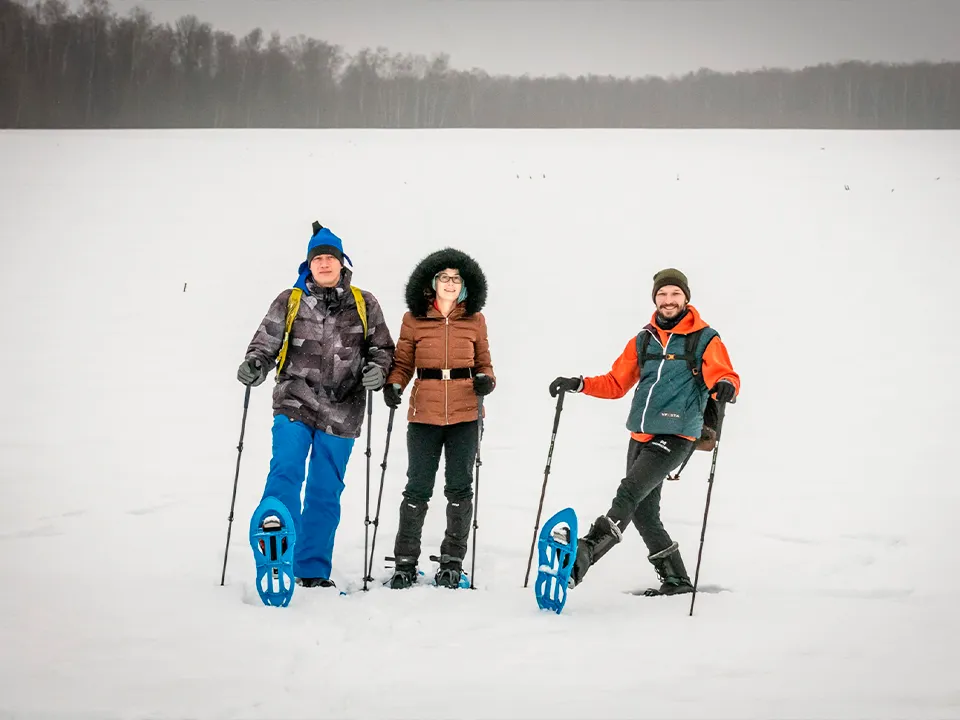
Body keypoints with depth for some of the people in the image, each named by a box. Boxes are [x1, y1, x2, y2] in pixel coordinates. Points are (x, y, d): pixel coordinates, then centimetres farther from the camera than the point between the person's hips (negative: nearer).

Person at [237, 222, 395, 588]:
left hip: (341, 412, 1)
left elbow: (381, 348, 13)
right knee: (286, 467, -26)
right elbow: (266, 343, 6)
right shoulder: (289, 301, 6)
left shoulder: (363, 303, 8)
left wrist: (376, 369, -8)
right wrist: (253, 365, -15)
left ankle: (312, 570, 13)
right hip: (294, 403, -1)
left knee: (326, 491, 6)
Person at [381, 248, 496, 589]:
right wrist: (393, 385, -11)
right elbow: (402, 362, 7)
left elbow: (484, 363, 13)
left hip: (465, 415, 1)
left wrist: (485, 380, -8)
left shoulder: (475, 319, 6)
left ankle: (452, 562, 15)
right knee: (418, 488, 1)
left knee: (459, 488, 5)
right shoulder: (414, 319, 3)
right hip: (425, 414, -1)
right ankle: (405, 562, 10)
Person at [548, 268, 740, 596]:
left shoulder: (705, 340, 0)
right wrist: (578, 384, 2)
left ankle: (581, 557, -32)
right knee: (643, 512, 8)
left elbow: (725, 376, -13)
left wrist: (726, 386, -37)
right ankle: (675, 579, 20)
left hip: (676, 436, -7)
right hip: (641, 436, 7)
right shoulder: (643, 340, 15)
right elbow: (617, 384, 17)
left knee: (629, 493, -21)